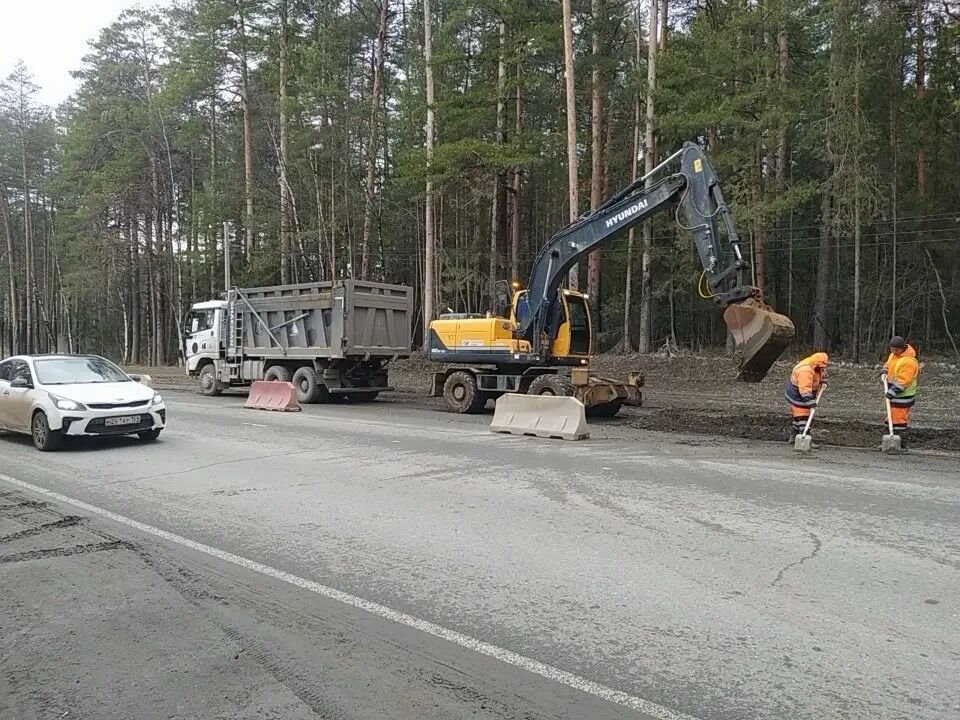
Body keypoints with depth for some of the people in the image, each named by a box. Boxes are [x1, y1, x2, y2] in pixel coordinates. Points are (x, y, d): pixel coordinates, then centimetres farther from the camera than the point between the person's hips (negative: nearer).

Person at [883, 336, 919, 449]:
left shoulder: (909, 361, -20)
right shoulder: (893, 355, 9)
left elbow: (903, 380, -26)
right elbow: (888, 364, 28)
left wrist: (893, 391, -29)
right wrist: (885, 371, 7)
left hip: (903, 395, -9)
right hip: (894, 393, 9)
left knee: (900, 419, -8)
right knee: (892, 417, 14)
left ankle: (901, 445, -3)